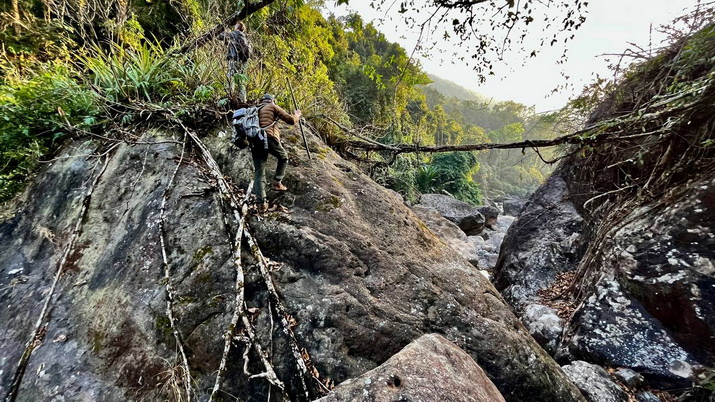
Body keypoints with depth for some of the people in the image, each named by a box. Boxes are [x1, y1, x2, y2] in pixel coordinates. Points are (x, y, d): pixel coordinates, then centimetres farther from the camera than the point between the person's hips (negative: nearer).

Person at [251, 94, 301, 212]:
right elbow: (291, 120, 9)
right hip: (269, 137, -5)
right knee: (283, 157, 24)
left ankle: (261, 203, -5)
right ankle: (277, 182, 13)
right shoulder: (273, 107, 14)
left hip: (255, 141, 5)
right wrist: (297, 115, 29)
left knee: (259, 172, 3)